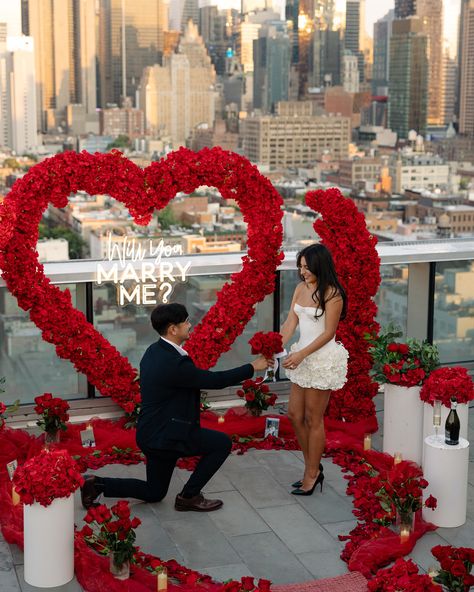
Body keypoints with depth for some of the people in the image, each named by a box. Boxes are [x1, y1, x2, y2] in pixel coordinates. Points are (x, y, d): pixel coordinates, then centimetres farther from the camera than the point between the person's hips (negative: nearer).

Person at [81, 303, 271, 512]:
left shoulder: (154, 351, 4)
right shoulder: (174, 363, -25)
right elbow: (216, 380, -19)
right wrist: (252, 367, -8)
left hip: (152, 434, 10)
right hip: (164, 437, -10)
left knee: (154, 493, 23)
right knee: (222, 443, -1)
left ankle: (97, 484, 14)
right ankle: (189, 496, 7)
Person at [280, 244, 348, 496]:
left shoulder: (332, 294, -15)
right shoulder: (301, 288, 7)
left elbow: (328, 333, -16)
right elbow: (290, 322, 5)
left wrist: (301, 354, -21)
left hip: (323, 359, -8)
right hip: (302, 357, 8)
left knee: (313, 418, 2)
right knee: (294, 414, 12)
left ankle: (311, 475, 17)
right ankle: (313, 468, 27)